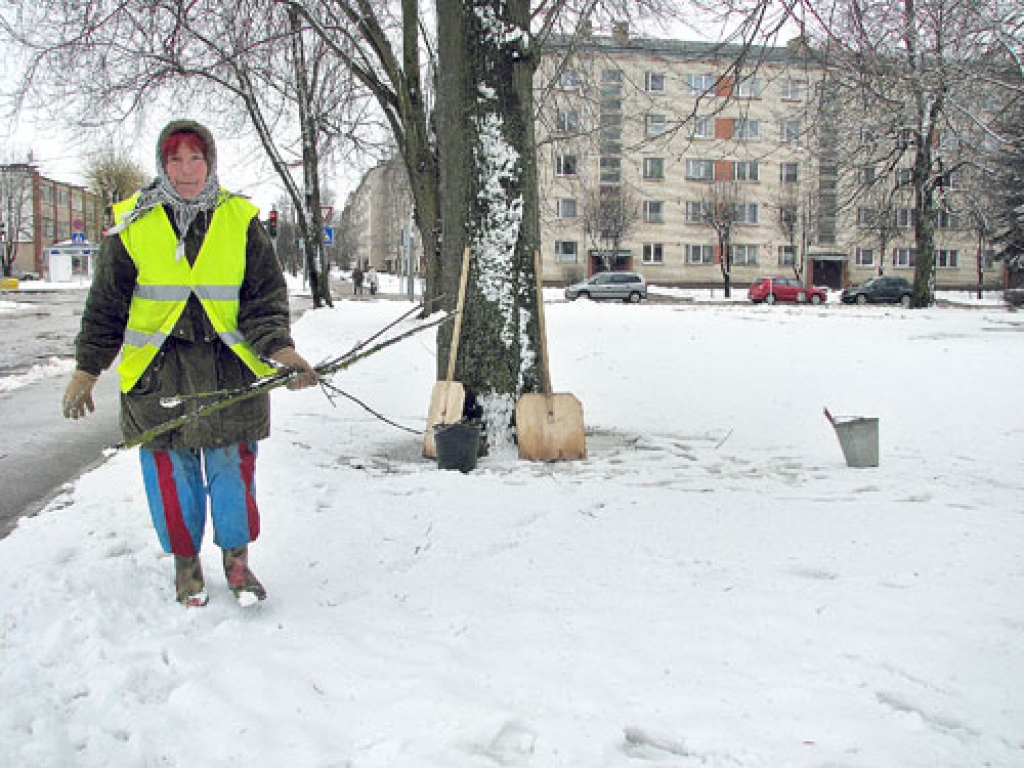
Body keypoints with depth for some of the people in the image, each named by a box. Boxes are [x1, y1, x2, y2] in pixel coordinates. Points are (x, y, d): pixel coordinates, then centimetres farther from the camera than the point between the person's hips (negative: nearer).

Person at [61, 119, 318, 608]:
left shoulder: (240, 220, 1)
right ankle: (185, 561, 27)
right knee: (172, 467, 6)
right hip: (158, 369, 0)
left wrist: (278, 348, -17)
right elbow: (105, 305, 7)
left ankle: (237, 558, 25)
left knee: (232, 463, 5)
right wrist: (86, 369, 7)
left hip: (231, 366, 0)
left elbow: (265, 295, -1)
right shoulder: (133, 223, 1)